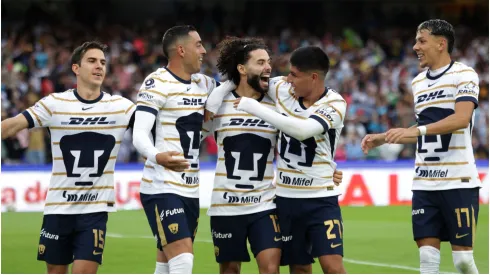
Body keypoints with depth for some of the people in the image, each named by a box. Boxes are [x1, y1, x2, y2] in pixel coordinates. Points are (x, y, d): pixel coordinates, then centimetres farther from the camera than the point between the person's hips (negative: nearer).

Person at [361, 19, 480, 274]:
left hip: (458, 181, -6)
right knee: (427, 254, 0)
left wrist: (416, 129, -29)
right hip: (424, 183, 6)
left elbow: (461, 119, -21)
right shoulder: (418, 82, 16)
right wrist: (382, 138, 20)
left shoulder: (464, 75, -6)